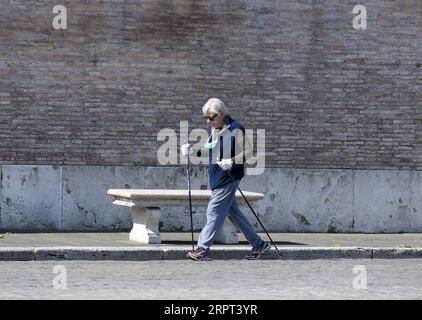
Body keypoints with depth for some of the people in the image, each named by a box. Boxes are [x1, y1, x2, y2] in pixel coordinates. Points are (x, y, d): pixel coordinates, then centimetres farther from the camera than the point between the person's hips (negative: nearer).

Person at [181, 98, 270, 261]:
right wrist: (192, 151, 7)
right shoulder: (215, 130, 13)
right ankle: (258, 244, 20)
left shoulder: (236, 130, -12)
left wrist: (232, 162, -24)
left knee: (214, 212, -11)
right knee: (233, 212, 12)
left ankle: (203, 248, -9)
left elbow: (248, 151, -11)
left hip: (228, 178, -9)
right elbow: (210, 149, 22)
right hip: (217, 178, 9)